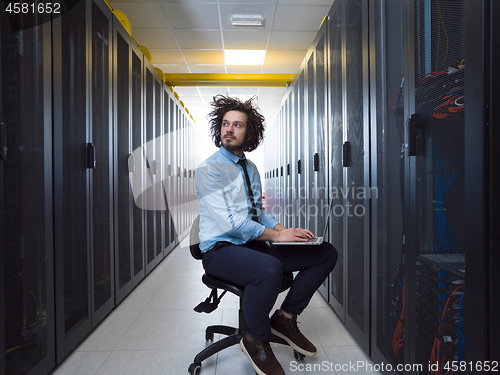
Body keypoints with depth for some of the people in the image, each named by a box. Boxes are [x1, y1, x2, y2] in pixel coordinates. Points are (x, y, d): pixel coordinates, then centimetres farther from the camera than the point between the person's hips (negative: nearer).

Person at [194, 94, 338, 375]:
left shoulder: (251, 168, 14)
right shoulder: (209, 169, -10)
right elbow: (230, 222, -20)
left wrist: (285, 229, -2)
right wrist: (277, 235, -18)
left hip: (254, 244, 8)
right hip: (220, 249, -7)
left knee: (327, 254, -2)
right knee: (269, 269, -40)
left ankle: (285, 317, 10)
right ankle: (256, 341, -9)